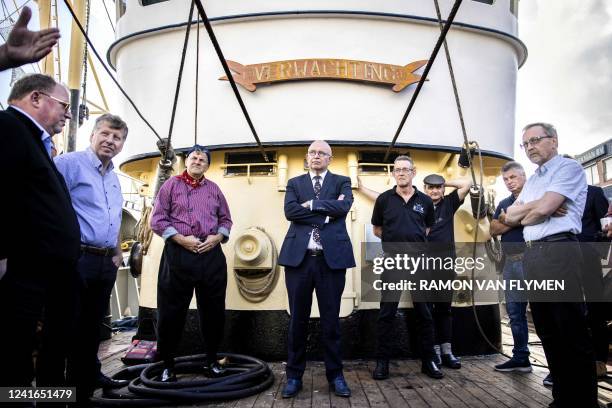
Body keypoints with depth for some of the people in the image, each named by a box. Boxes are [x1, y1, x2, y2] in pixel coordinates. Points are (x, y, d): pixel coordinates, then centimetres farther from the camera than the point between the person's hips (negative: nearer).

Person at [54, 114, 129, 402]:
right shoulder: (69, 163, -9)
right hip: (76, 259, -8)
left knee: (92, 325, 19)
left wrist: (118, 251, 23)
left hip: (106, 263, 8)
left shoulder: (114, 178, 17)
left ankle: (87, 378, 34)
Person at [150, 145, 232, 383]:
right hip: (178, 253, -3)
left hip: (211, 254, 3)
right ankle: (167, 364, 16)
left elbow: (226, 219, 17)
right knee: (171, 311, 2)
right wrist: (181, 239, -11)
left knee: (213, 309, 7)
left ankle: (211, 360, 21)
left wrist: (217, 237, -2)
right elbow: (157, 219, 0)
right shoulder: (171, 185, 6)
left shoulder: (214, 189, 16)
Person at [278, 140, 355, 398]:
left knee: (331, 319, 7)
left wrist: (311, 204, -7)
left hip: (332, 258, -1)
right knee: (297, 319, 7)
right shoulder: (295, 183, 13)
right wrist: (326, 211, -9)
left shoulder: (342, 182, 11)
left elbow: (344, 206, -10)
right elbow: (290, 211, -5)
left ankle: (335, 375, 21)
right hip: (299, 257, 1)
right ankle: (294, 375, 20)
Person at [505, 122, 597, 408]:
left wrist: (519, 213, 3)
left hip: (559, 251, -9)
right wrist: (529, 211, -1)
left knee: (572, 333, -5)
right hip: (532, 255, 9)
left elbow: (545, 208, -15)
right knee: (547, 331, 12)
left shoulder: (568, 168, -2)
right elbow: (509, 218, 17)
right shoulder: (532, 180, 22)